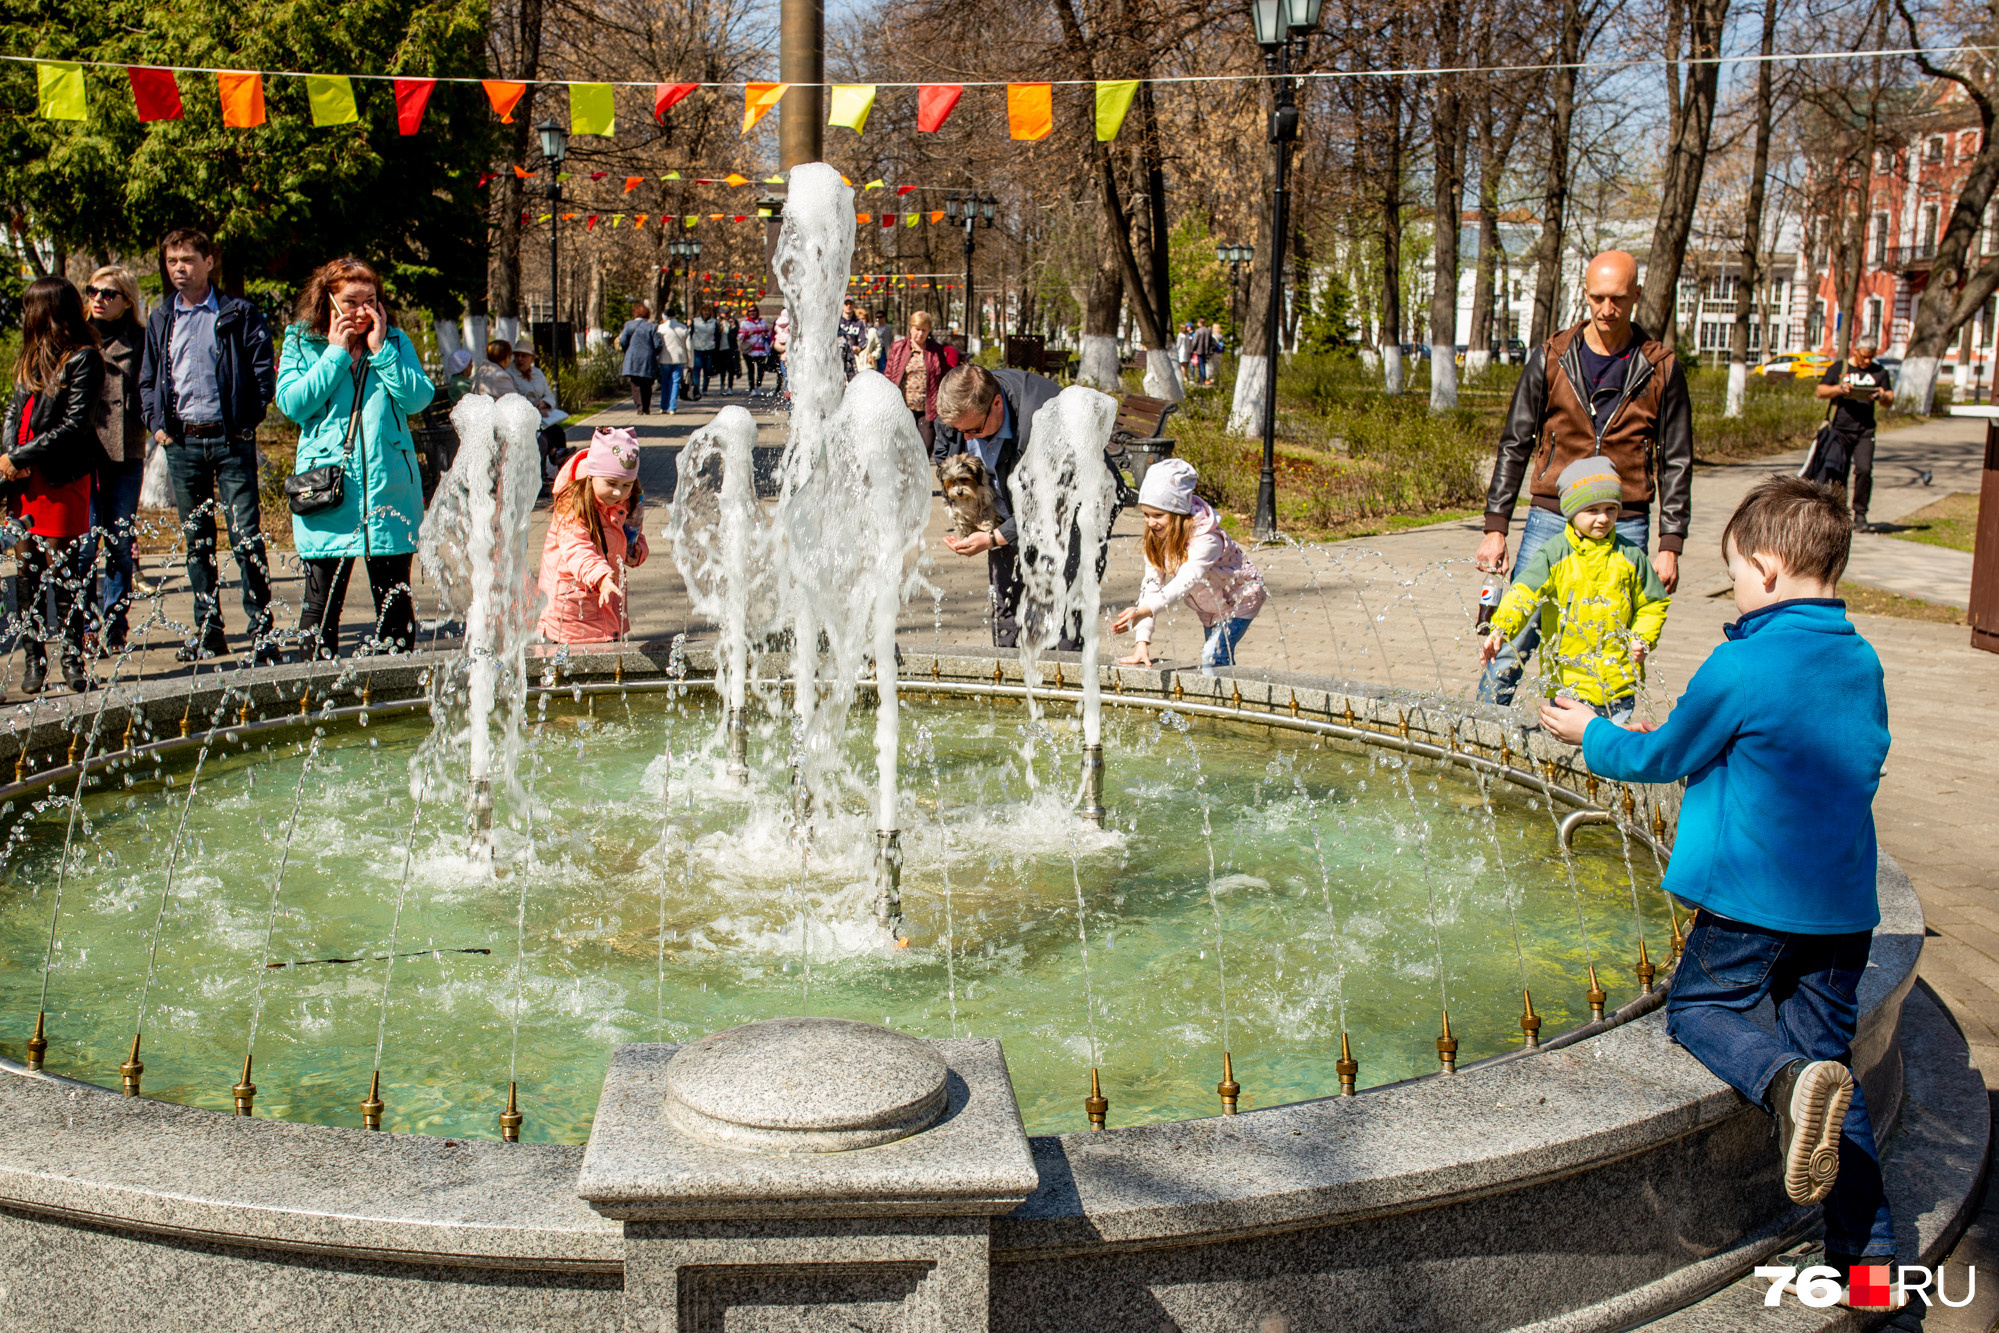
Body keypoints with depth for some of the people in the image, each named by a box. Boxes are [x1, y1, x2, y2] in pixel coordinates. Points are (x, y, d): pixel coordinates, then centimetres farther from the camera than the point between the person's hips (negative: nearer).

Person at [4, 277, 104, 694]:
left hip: (62, 479, -6)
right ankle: (34, 659, 10)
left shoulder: (83, 360, -5)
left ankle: (72, 660, 2)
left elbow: (74, 425, -12)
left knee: (62, 570, -5)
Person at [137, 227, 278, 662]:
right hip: (181, 442, 4)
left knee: (246, 536, -8)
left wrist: (246, 422, -8)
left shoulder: (239, 314, 0)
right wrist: (157, 422, 5)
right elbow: (147, 379, 19)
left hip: (230, 440, -4)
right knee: (196, 540, 8)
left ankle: (262, 630, -4)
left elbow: (264, 373, -2)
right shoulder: (160, 320, 12)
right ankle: (208, 630, 14)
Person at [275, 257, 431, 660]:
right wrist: (337, 353, -8)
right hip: (326, 488, -1)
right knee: (322, 601, 1)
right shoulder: (301, 342, 6)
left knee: (395, 602, 6)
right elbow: (292, 403, -8)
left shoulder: (395, 342, 9)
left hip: (389, 488, 1)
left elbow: (419, 398, -5)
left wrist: (380, 349, -8)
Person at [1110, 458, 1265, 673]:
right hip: (1209, 606, 7)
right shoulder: (1157, 540, -15)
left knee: (1213, 656, -22)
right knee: (1222, 663, 8)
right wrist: (1142, 642, -30)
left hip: (1241, 598, -7)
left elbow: (1185, 581, -51)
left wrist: (1144, 610, -67)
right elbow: (1151, 585, -20)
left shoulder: (1206, 540, -37)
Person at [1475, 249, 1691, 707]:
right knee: (1511, 643, -3)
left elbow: (1676, 463, 7)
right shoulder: (1551, 359, 3)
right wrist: (1496, 527, 0)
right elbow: (1514, 446, 6)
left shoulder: (1660, 369, 3)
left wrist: (1670, 545, 1)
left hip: (1624, 527, 0)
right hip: (1551, 519, 0)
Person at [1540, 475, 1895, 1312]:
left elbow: (1661, 758, -3)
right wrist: (1690, 736, 26)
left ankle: (1786, 1082, -19)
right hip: (1843, 906, 6)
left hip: (1754, 897, -6)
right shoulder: (1862, 664, 7)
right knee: (1827, 1052, 15)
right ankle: (1869, 1249, 11)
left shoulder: (1744, 666, -14)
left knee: (1699, 1008, 15)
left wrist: (1591, 734, 17)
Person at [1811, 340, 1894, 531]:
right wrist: (1839, 388, -14)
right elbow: (1821, 391, 4)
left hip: (1865, 431, 0)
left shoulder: (1879, 372, 12)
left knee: (1864, 470, -14)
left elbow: (1890, 398, 12)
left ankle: (1860, 516, -7)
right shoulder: (1838, 368, 8)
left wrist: (1882, 396, -11)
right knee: (1838, 474, 2)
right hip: (1840, 429, 0)